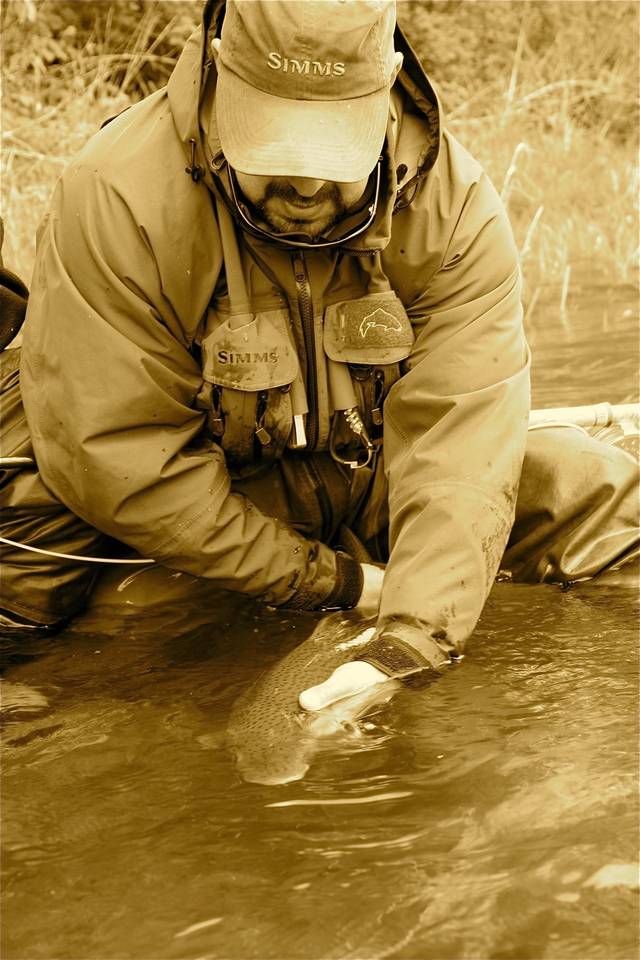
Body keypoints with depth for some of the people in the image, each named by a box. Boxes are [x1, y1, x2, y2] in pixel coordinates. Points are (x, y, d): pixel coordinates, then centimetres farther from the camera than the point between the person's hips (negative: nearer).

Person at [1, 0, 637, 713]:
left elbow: (461, 441, -23)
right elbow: (117, 459, -26)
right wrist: (339, 582, -22)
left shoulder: (454, 207, -17)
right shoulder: (115, 198, -26)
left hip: (375, 484, 2)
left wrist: (413, 636, -37)